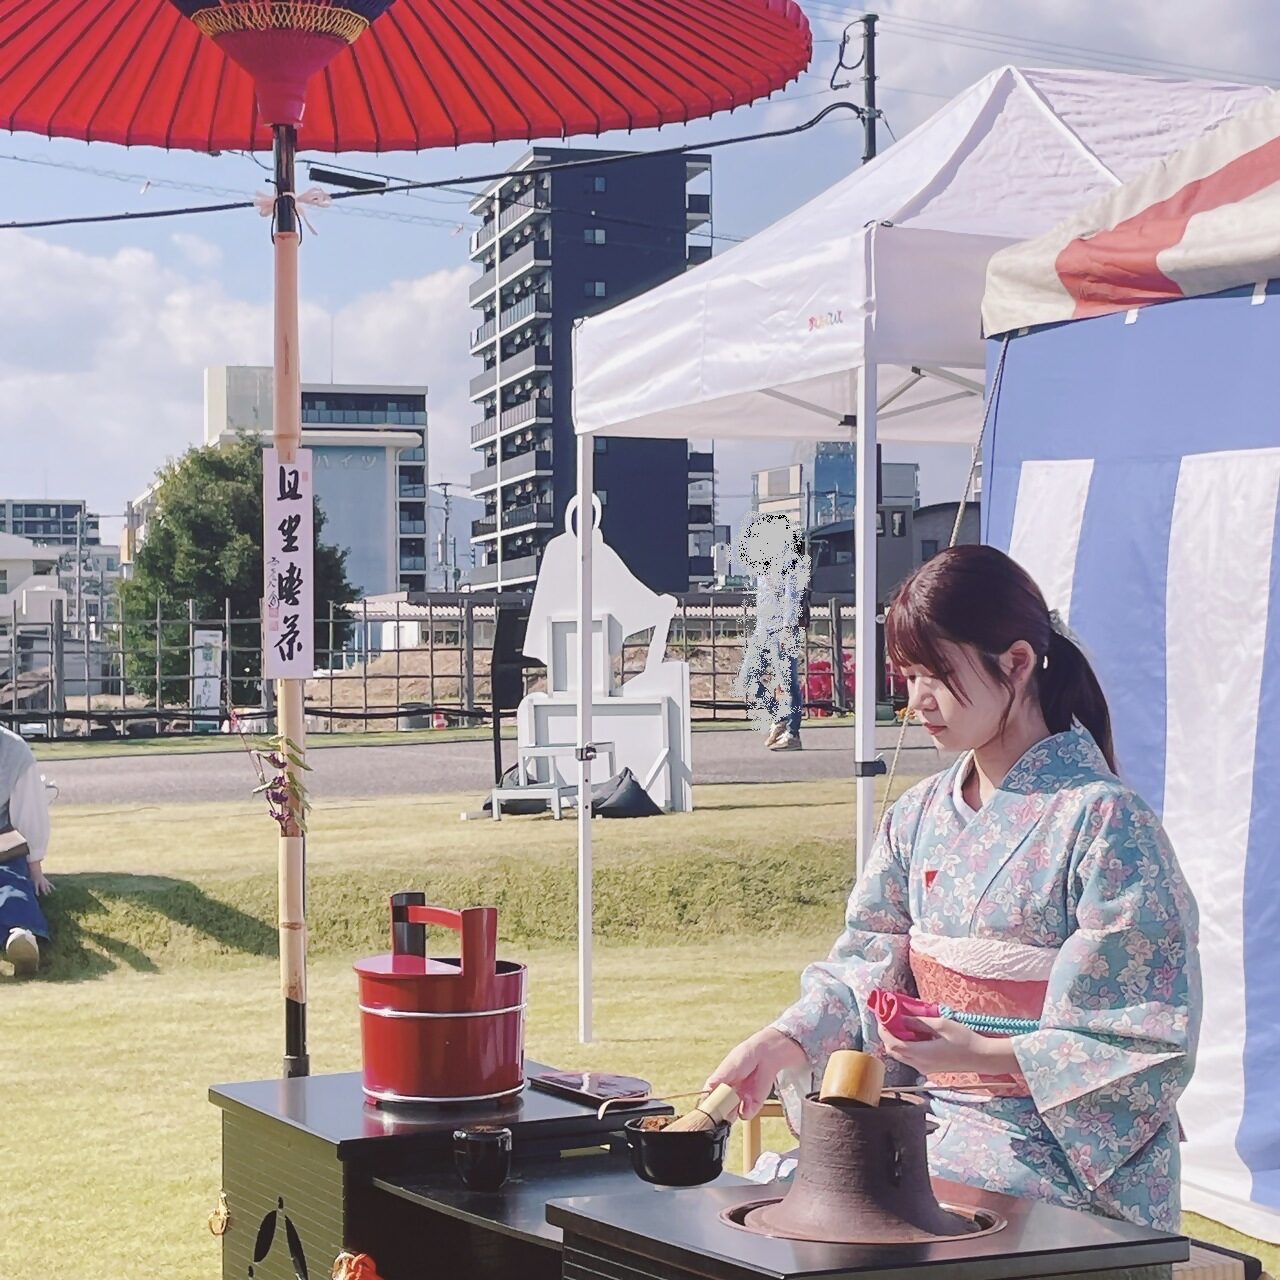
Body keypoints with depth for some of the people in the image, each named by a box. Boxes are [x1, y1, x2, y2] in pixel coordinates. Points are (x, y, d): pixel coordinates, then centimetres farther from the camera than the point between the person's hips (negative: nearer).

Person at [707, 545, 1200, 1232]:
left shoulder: (1100, 820, -12)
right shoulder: (921, 814, 10)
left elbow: (1147, 1040, -13)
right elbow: (867, 969, 8)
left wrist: (983, 1054, -21)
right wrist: (783, 1042, -11)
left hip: (1057, 1144, -6)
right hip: (935, 1121, 6)